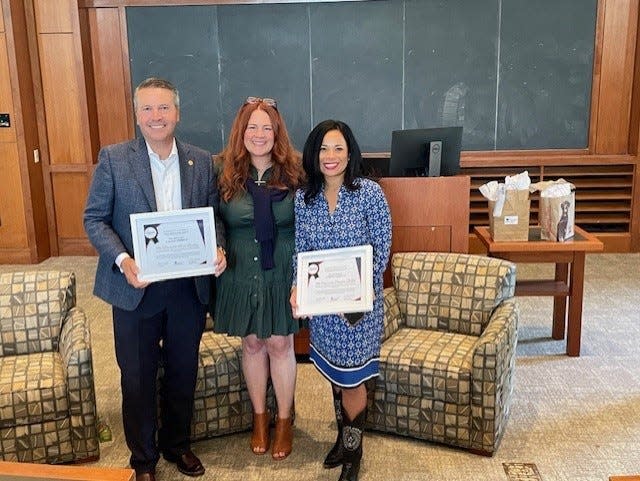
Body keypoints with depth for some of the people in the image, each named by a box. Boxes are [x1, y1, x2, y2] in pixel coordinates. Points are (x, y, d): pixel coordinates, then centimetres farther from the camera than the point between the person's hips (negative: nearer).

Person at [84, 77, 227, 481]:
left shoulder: (202, 162, 2)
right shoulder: (113, 158, -5)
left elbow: (214, 216, 8)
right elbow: (95, 218, -4)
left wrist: (218, 248, -13)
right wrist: (122, 260, -20)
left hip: (189, 287, 2)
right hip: (135, 288, -2)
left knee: (183, 372, 17)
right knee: (137, 377, 12)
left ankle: (177, 445, 39)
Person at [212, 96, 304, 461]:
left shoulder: (294, 172, -6)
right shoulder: (226, 172, -3)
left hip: (282, 274, -1)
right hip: (241, 274, 1)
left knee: (280, 345, 7)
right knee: (252, 345, 13)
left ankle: (285, 420, 26)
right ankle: (259, 417, 32)